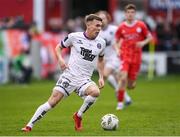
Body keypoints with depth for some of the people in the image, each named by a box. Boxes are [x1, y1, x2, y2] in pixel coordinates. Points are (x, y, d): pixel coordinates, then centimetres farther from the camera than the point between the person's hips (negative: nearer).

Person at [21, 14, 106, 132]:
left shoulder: (101, 43, 6)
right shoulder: (75, 37, -2)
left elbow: (100, 60, 23)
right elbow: (59, 47, 12)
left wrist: (101, 77, 12)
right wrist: (60, 59, -7)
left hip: (84, 80, 2)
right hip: (69, 75, -2)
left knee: (96, 92, -30)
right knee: (52, 102, -13)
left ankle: (78, 116, -7)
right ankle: (29, 126, -3)